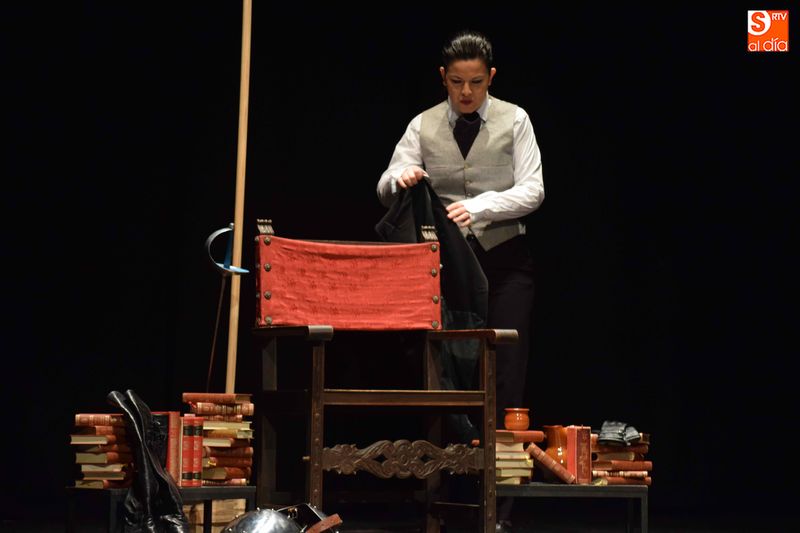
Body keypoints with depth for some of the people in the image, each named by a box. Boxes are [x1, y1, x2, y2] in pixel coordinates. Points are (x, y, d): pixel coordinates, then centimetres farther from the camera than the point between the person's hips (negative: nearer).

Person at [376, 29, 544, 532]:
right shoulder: (424, 126, 3)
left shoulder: (514, 121, -2)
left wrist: (479, 206, -25)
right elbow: (386, 189, -3)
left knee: (505, 377, -7)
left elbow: (532, 190, -9)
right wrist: (400, 178, -27)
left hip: (505, 260, -2)